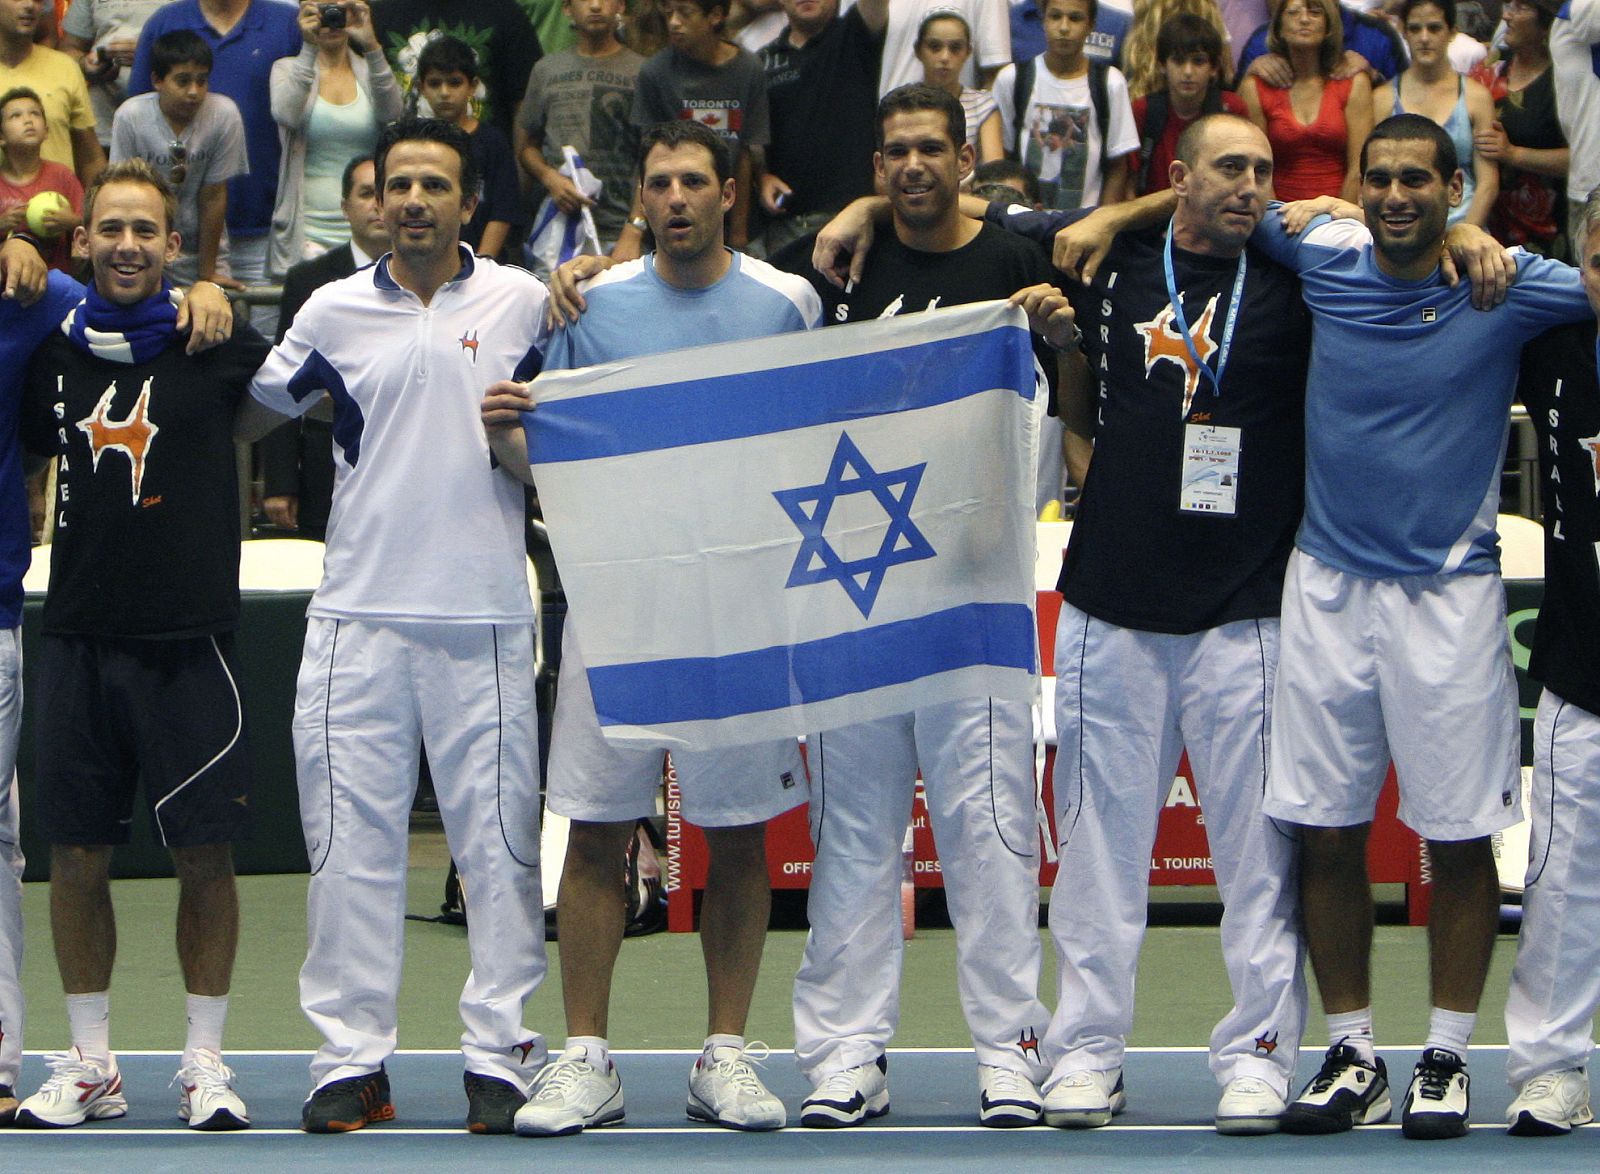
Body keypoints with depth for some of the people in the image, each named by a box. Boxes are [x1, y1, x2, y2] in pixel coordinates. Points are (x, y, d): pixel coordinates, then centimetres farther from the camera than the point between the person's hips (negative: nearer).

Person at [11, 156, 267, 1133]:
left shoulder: (215, 343, -1)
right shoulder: (52, 349, 7)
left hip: (190, 638, -3)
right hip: (80, 637, 3)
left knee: (206, 853, 0)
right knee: (77, 855, 5)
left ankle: (206, 1064, 10)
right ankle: (90, 1067, 15)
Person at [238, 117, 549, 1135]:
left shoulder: (524, 303, 6)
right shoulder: (333, 313, 10)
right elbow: (249, 418, 23)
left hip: (486, 615, -1)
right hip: (358, 610, 1)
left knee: (498, 840, -2)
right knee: (351, 840, 0)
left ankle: (501, 1054, 3)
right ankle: (351, 1057, 4)